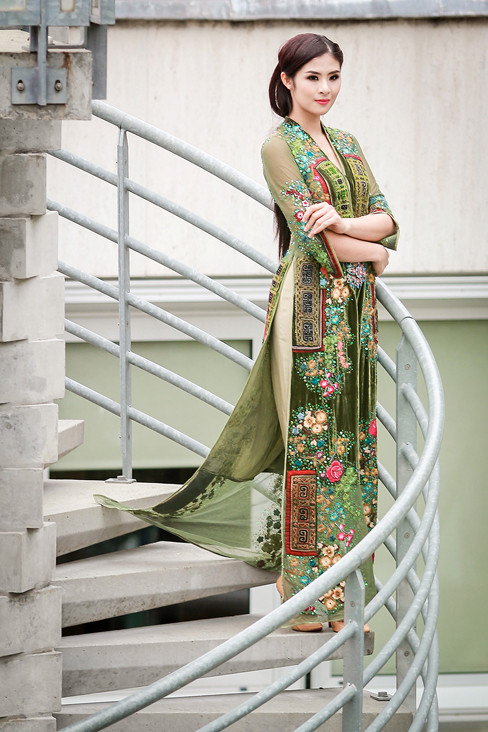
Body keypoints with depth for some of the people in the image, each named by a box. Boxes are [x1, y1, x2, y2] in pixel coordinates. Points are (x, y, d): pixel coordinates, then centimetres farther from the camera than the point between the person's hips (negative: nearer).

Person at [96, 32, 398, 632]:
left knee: (350, 435, 6)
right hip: (311, 306, -7)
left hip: (355, 311, 7)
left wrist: (343, 223, -15)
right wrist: (373, 251, -2)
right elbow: (312, 238, -14)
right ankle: (313, 595, -4)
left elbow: (385, 218, 4)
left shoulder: (345, 146, 16)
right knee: (311, 436, -7)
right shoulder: (280, 146, -5)